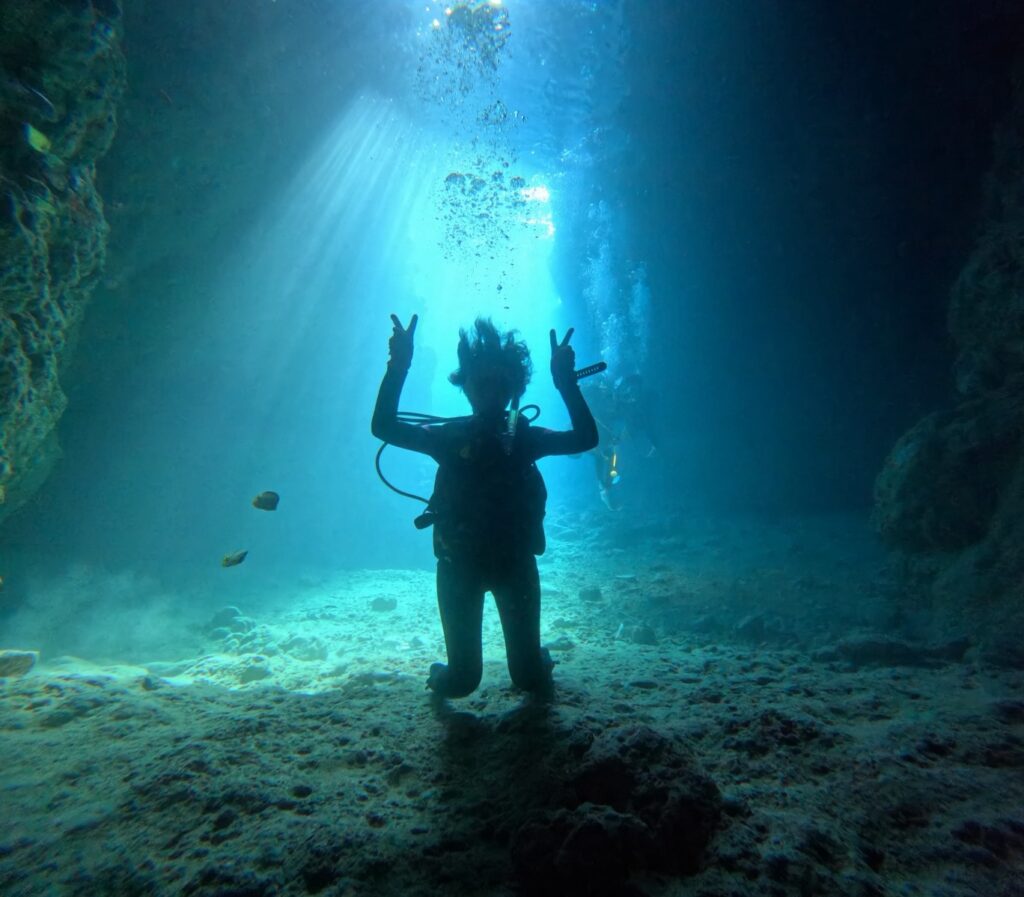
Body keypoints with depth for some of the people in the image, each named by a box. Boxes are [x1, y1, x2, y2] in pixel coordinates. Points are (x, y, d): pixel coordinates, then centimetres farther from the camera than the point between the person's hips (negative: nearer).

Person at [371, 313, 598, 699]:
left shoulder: (525, 437, -7)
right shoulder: (450, 436, -9)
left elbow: (585, 438, -22)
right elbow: (384, 428, -23)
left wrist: (567, 382, -34)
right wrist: (397, 368, -36)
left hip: (516, 562, 1)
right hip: (460, 563, 0)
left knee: (531, 679, 7)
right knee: (463, 680, 2)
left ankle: (537, 663, 44)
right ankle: (442, 676, 38)